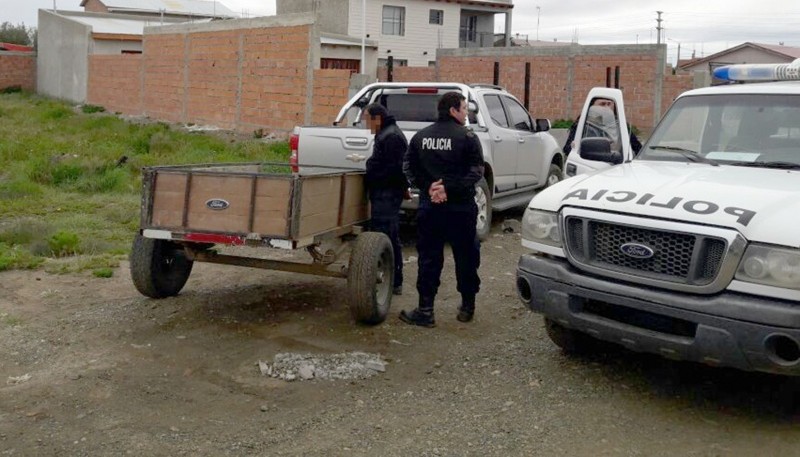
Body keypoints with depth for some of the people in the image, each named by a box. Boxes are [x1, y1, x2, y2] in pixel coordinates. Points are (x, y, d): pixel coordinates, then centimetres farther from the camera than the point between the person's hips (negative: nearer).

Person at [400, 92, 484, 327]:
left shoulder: (421, 136, 7)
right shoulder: (467, 137, -6)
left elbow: (409, 168, 2)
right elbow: (476, 171, -15)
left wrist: (428, 187, -5)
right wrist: (449, 188, -15)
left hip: (429, 206, 3)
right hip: (460, 208, -3)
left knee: (428, 258, 6)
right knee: (466, 257, 11)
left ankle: (425, 309, 4)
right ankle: (467, 306, 20)